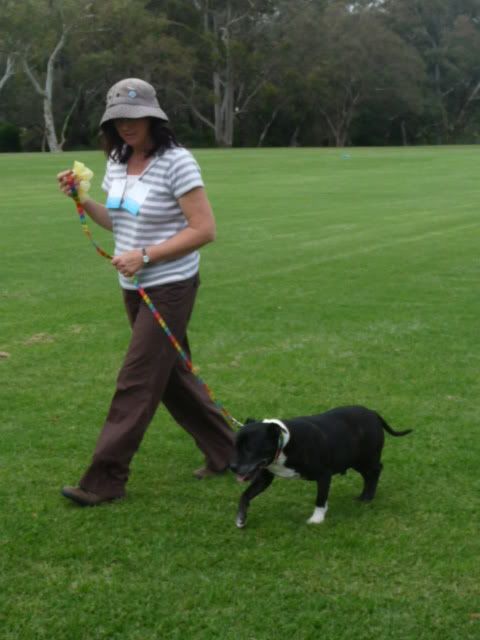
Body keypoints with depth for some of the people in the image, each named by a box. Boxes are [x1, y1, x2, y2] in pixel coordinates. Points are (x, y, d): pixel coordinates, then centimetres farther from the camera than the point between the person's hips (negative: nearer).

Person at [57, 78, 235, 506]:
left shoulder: (176, 162, -18)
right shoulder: (117, 161, 5)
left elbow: (204, 230, -20)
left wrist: (145, 256, -23)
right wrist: (82, 200, 3)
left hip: (169, 289, -8)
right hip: (134, 289, 8)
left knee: (137, 383, -5)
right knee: (171, 376, 15)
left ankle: (105, 479, 1)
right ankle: (225, 452, 29)